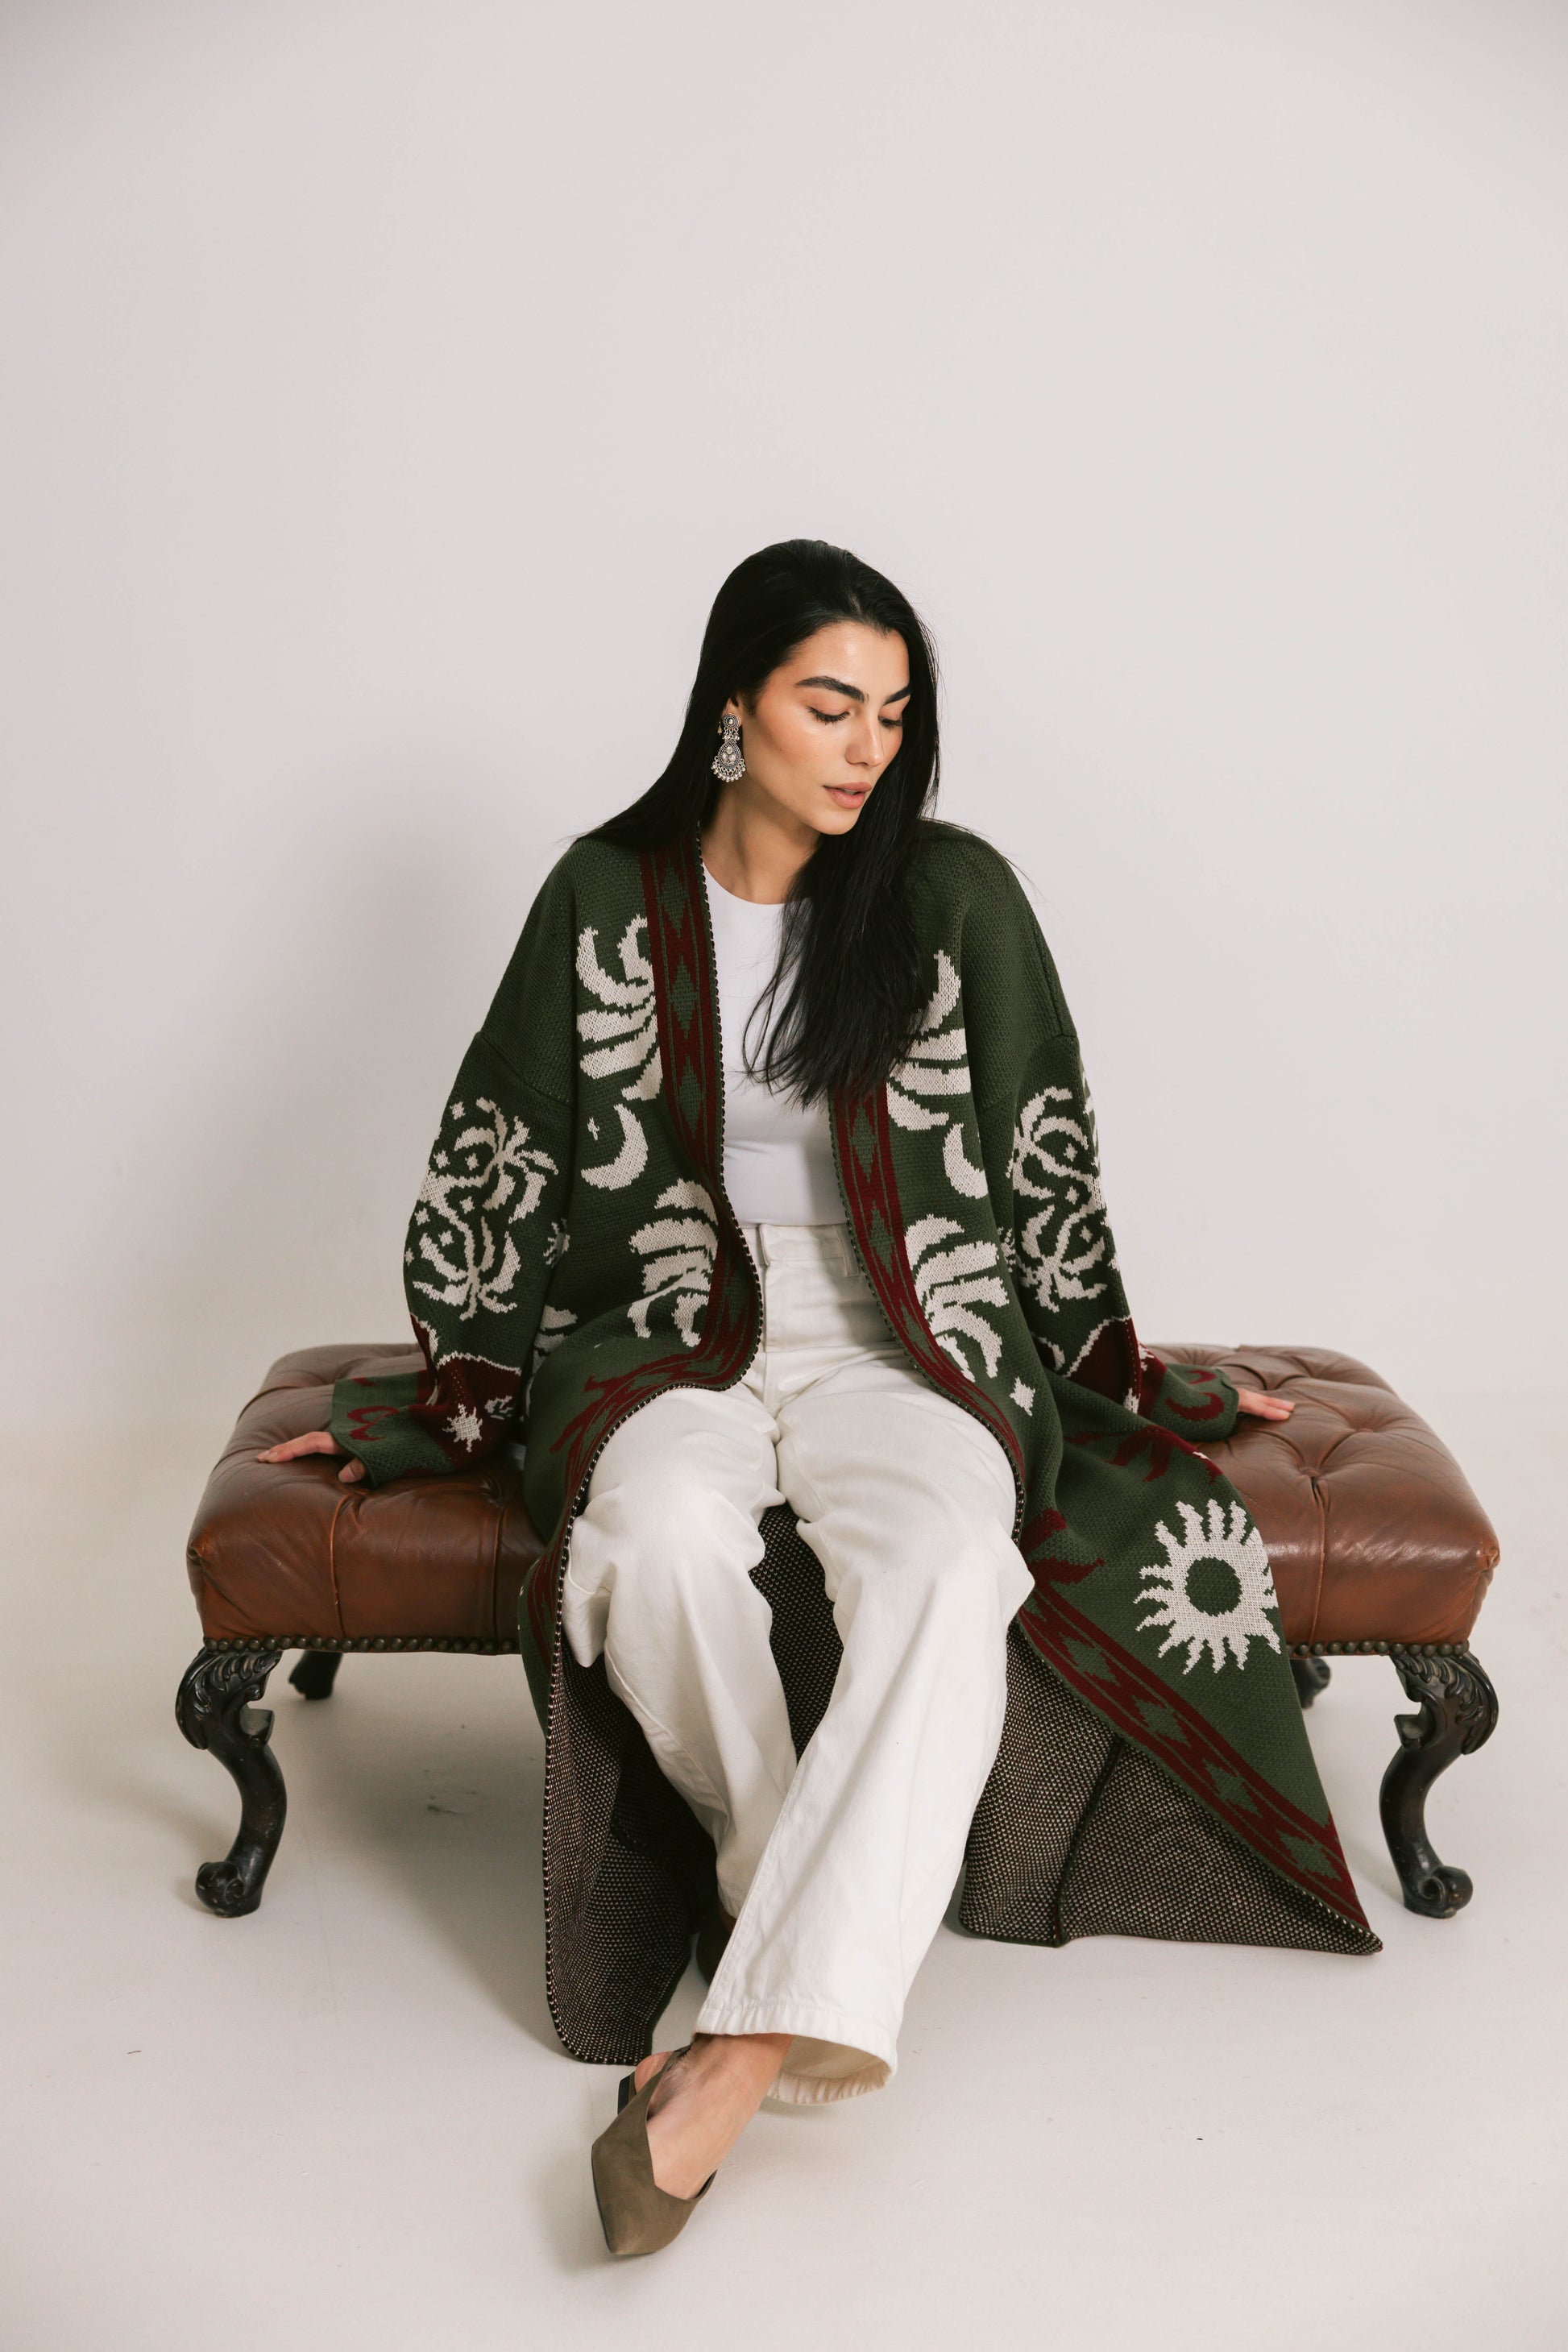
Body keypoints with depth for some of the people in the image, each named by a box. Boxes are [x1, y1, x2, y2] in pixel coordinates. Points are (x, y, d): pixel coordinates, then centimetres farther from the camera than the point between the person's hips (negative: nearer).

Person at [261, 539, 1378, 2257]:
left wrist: (1110, 1361, 11)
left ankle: (752, 2039, -36)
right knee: (665, 1537, -36)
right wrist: (452, 1390, 8)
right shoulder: (608, 896, 3)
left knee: (949, 1565, -35)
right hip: (670, 1336, 1)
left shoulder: (955, 893, 3)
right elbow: (496, 1154, 9)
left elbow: (1048, 1153, 10)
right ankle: (820, 1943, -18)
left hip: (907, 1340, 0)